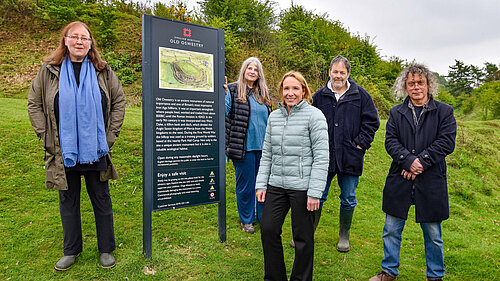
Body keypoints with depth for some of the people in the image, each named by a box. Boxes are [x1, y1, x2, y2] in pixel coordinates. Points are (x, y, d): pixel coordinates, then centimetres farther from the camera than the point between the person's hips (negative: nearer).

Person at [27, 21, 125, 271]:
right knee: (68, 201, 14)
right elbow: (34, 104, 8)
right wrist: (45, 136, 0)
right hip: (63, 150, 1)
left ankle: (106, 249, 25)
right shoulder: (50, 71, 2)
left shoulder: (102, 71, 2)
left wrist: (110, 134, 1)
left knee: (101, 199, 8)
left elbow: (118, 102, 7)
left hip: (95, 150, 0)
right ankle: (71, 250, 32)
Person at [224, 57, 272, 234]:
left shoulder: (263, 93, 14)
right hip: (243, 147, -5)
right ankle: (246, 219, 25)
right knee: (245, 184, 6)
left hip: (263, 147, 5)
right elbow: (223, 112, -15)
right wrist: (222, 94, -28)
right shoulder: (233, 90, -3)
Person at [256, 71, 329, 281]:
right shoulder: (274, 116, 10)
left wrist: (314, 192, -14)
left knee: (303, 236, 9)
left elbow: (321, 157, -11)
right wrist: (261, 184, 7)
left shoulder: (314, 115, -7)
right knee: (268, 230, 8)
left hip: (302, 187, -5)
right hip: (276, 185, 5)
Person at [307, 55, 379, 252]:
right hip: (323, 156, 1)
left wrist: (361, 143, -5)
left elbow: (371, 121, 4)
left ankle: (344, 237, 30)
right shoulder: (320, 96, 6)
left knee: (348, 199, 11)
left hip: (350, 156, 0)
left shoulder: (360, 95, 3)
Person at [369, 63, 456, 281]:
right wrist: (410, 161, -16)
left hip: (431, 181, -1)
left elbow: (446, 142, -6)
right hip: (399, 181, 2)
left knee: (433, 233, 12)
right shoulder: (396, 113, 8)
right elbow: (391, 141, -2)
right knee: (391, 229, 10)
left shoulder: (444, 111, 4)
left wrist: (421, 162, -16)